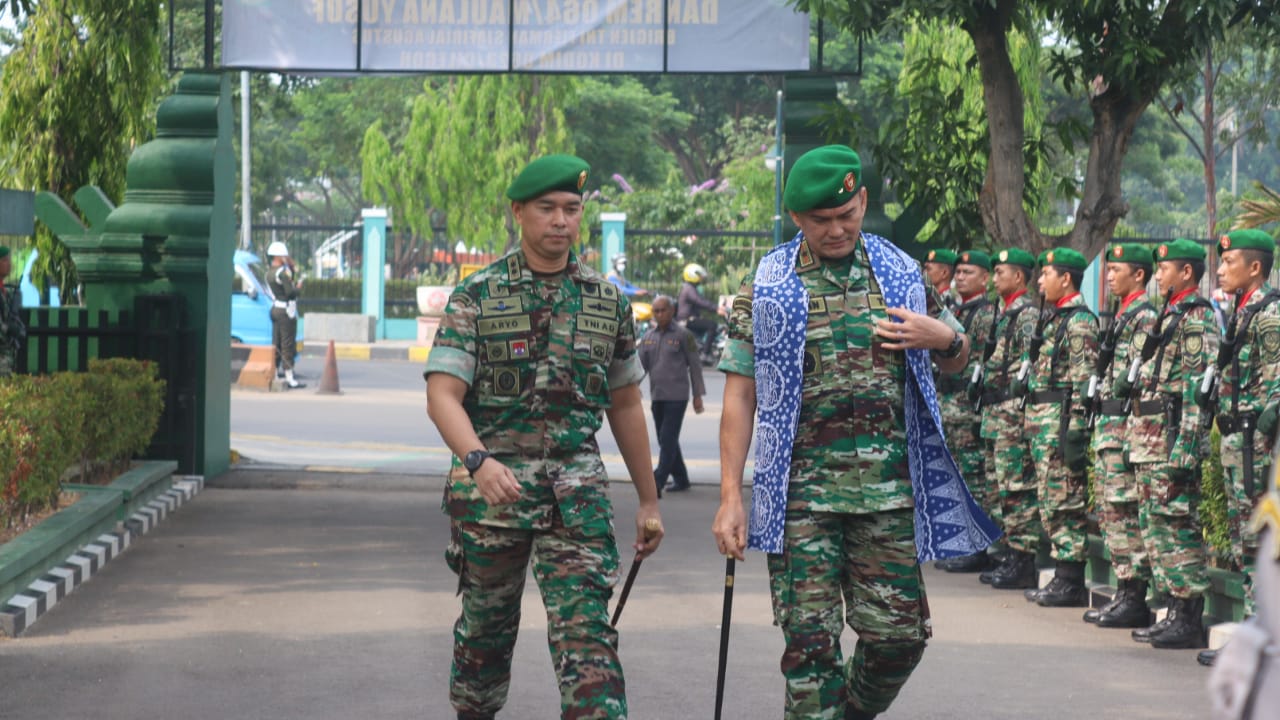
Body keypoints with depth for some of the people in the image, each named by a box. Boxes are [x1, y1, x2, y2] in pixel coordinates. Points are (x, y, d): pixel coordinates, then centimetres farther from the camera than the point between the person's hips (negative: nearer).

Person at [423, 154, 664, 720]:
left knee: (587, 631, -10)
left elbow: (625, 405, 16)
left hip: (577, 493, 1)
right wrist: (478, 461, -31)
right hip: (491, 484, -1)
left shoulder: (607, 302, 8)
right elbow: (443, 395, -12)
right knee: (487, 627, 11)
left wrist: (648, 501, 16)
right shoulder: (476, 297, -2)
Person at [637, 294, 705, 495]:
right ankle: (680, 479, 23)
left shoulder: (683, 335, -2)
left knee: (668, 440, -11)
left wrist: (698, 395, -3)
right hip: (657, 396, 6)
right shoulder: (648, 337, 12)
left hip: (676, 397, -6)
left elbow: (694, 365, -1)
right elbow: (642, 365, 10)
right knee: (665, 440, 11)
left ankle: (657, 482, -17)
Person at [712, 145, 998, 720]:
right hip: (800, 492, -2)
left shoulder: (901, 273, 9)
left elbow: (957, 359, 21)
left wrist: (944, 339, -4)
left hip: (888, 487, 2)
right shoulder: (767, 286, 2)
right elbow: (740, 397, 1)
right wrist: (730, 496, -6)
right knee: (809, 641, -3)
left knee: (899, 633, 2)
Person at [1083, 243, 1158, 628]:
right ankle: (1124, 592, 16)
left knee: (1126, 511, -9)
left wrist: (1136, 440, -22)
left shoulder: (1146, 317, -12)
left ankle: (1136, 599, -6)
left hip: (1127, 426, -10)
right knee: (1110, 511, 11)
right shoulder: (1119, 316, 19)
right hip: (1107, 426, 10)